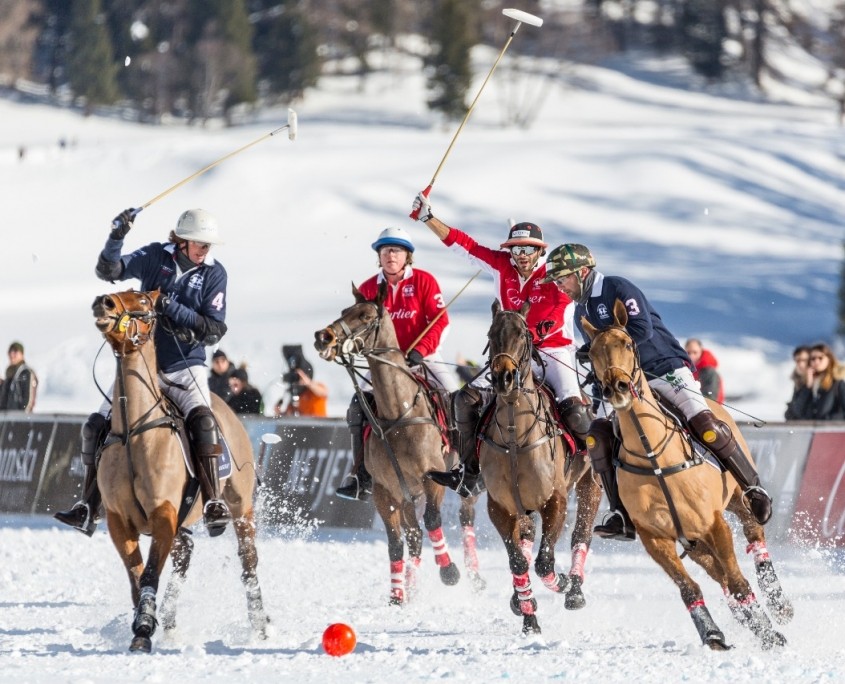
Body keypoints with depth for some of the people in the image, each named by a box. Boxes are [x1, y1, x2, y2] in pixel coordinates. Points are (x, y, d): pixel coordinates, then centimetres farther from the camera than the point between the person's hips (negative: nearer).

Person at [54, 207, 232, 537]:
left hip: (185, 367, -3)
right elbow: (108, 271, -10)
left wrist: (173, 308, -22)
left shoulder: (214, 274, -6)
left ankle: (214, 505, -34)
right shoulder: (156, 258, -2)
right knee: (96, 427, -4)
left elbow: (214, 331, -10)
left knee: (201, 420, -31)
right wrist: (116, 238, -28)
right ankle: (88, 510, 8)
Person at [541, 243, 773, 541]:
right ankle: (622, 516, -14)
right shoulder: (582, 313, 15)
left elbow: (642, 329, -22)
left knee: (706, 427, -25)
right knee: (598, 435, -13)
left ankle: (754, 489, -8)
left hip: (668, 371, -7)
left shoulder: (617, 288, -9)